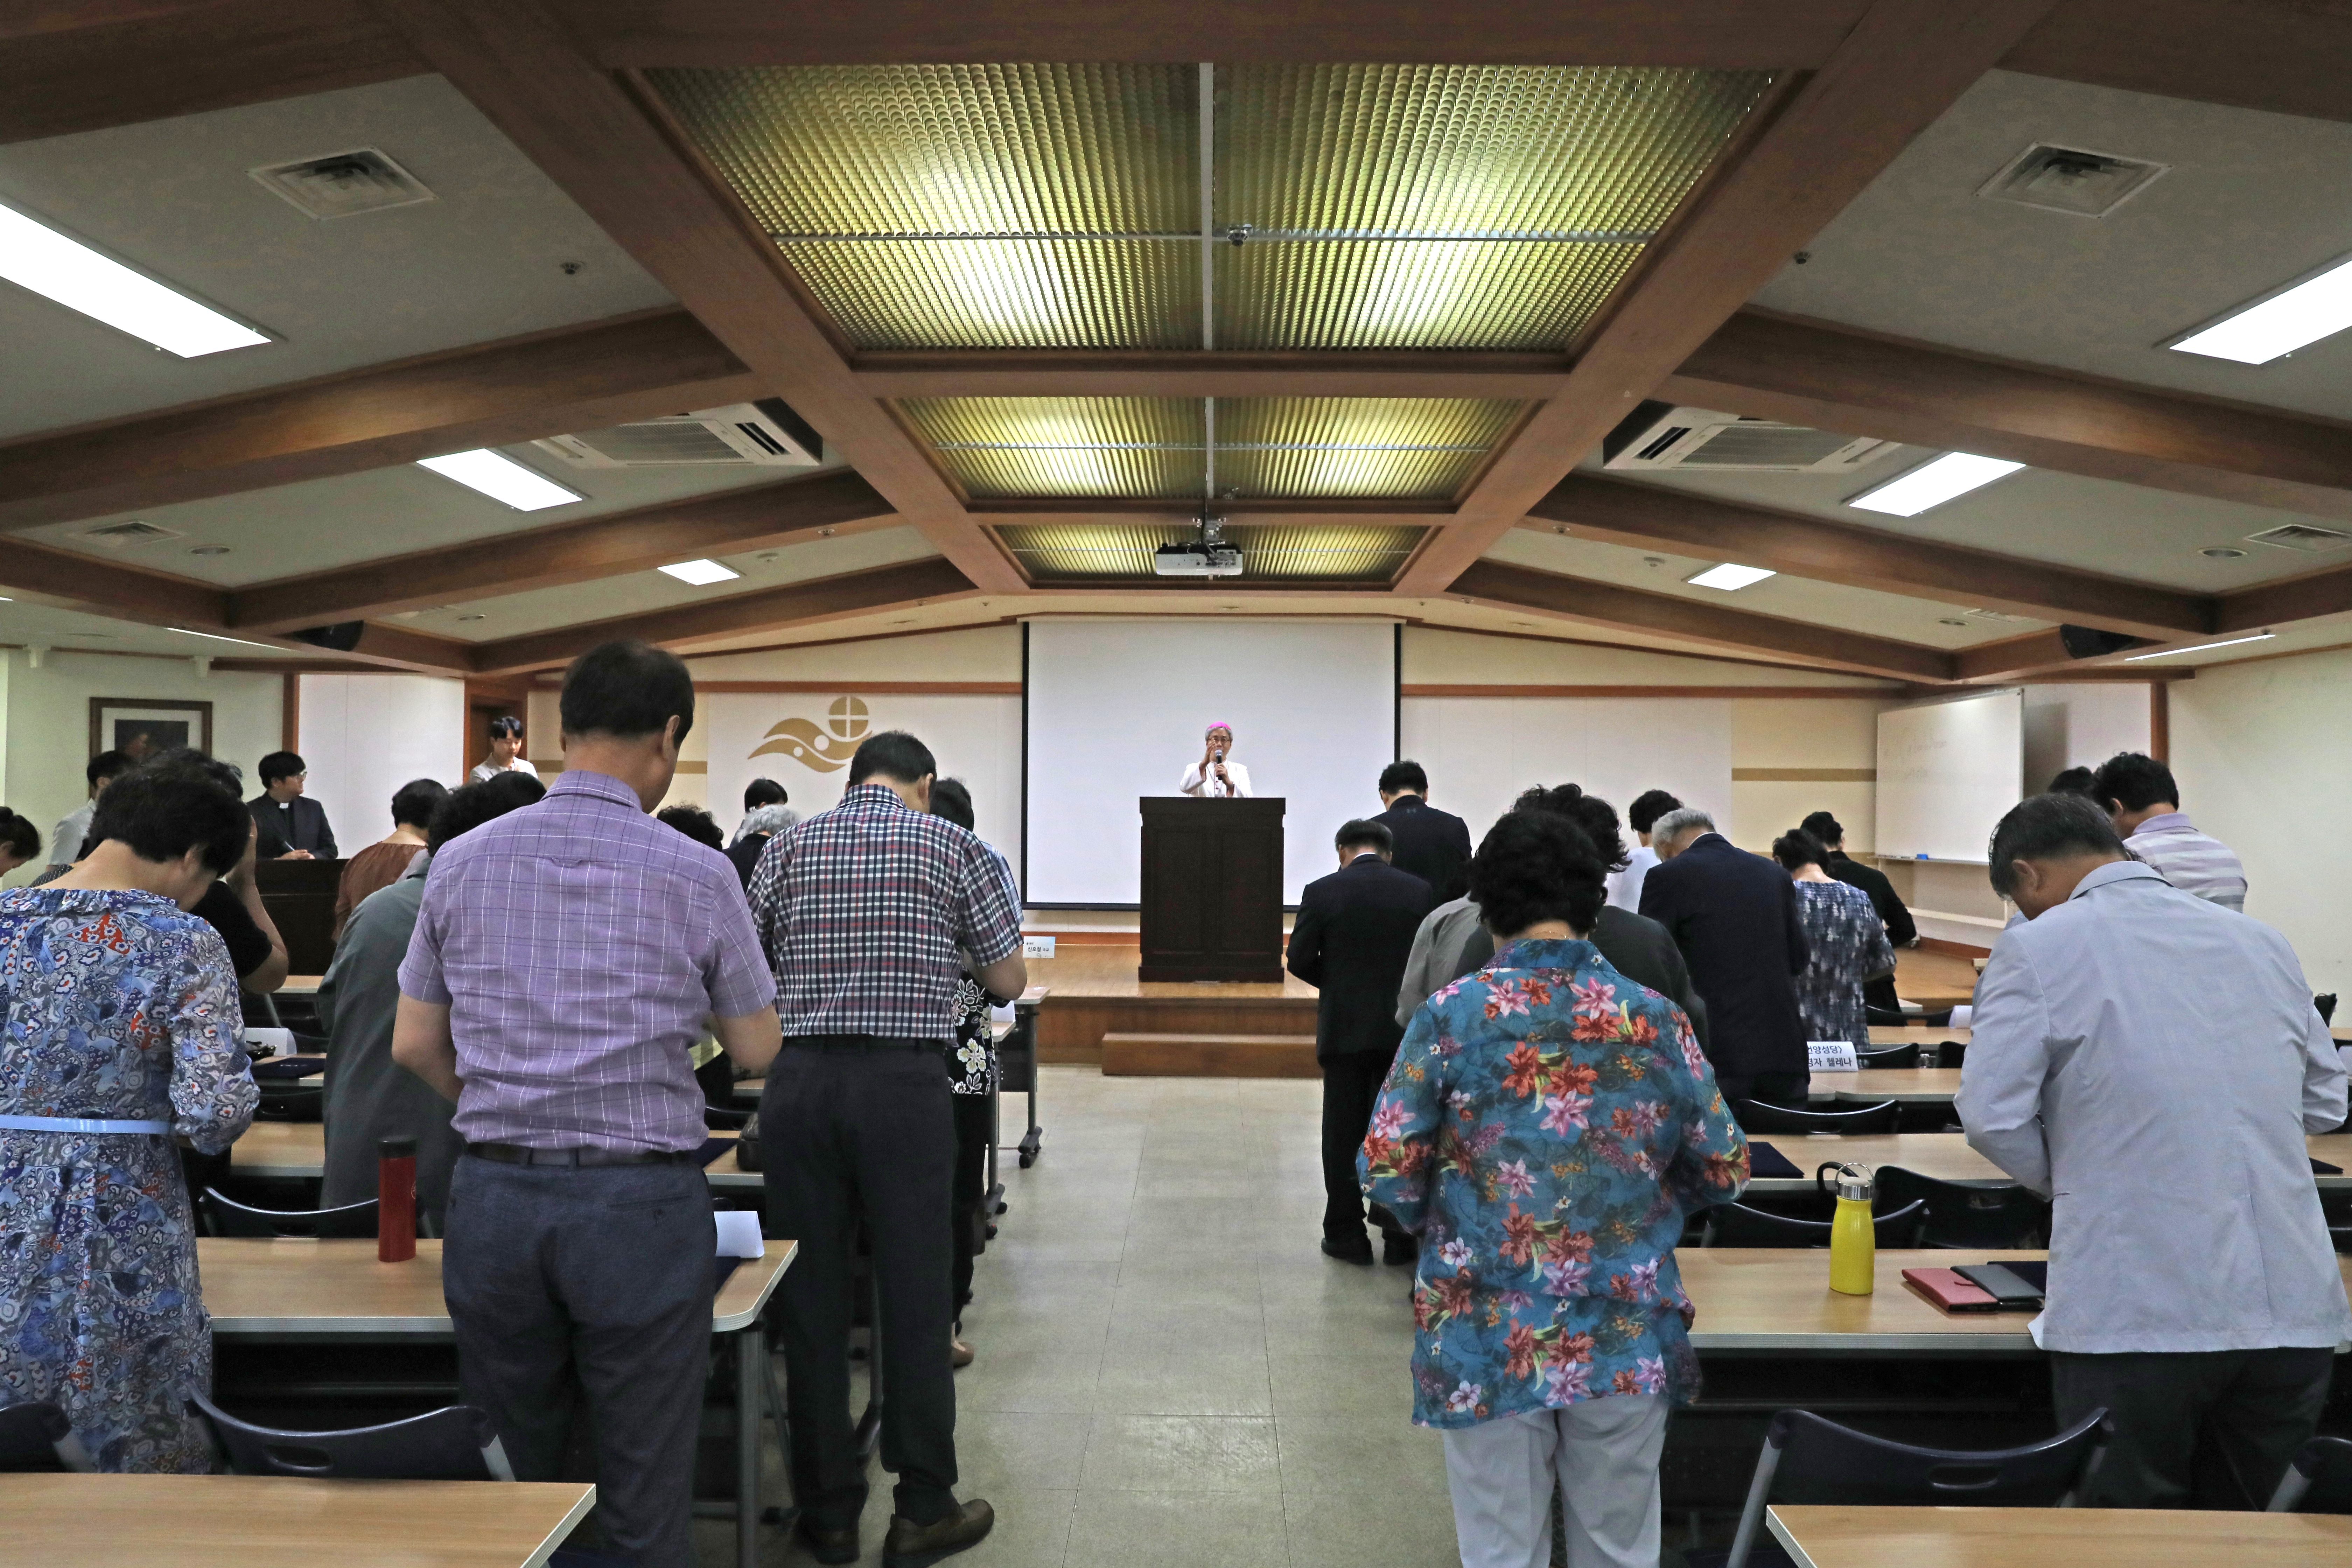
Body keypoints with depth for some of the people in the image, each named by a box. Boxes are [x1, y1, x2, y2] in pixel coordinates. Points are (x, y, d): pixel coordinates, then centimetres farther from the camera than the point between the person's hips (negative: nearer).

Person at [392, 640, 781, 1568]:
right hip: (641, 1207, -3)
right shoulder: (695, 876, -8)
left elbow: (414, 1046, 8)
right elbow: (755, 1049, 2)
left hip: (492, 1196, 4)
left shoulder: (462, 863, 2)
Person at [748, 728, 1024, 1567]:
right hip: (903, 1085, -3)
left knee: (811, 1299, 10)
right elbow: (1008, 980, 3)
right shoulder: (955, 846, 2)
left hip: (798, 1081, 3)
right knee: (915, 1299, 6)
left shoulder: (787, 848, 9)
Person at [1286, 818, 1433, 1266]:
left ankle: (1347, 1235, 14)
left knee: (1344, 1133, 8)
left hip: (1345, 1028, -1)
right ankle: (1400, 1235, 15)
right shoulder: (1420, 891, -3)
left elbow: (1299, 961, -6)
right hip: (1404, 1030, 2)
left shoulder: (1322, 892, -7)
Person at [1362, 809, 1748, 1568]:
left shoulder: (1452, 1016, -9)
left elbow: (1387, 1168, -10)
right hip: (1630, 1343, 2)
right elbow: (1724, 1171, 3)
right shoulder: (1656, 1021, -3)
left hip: (1489, 1342, -1)